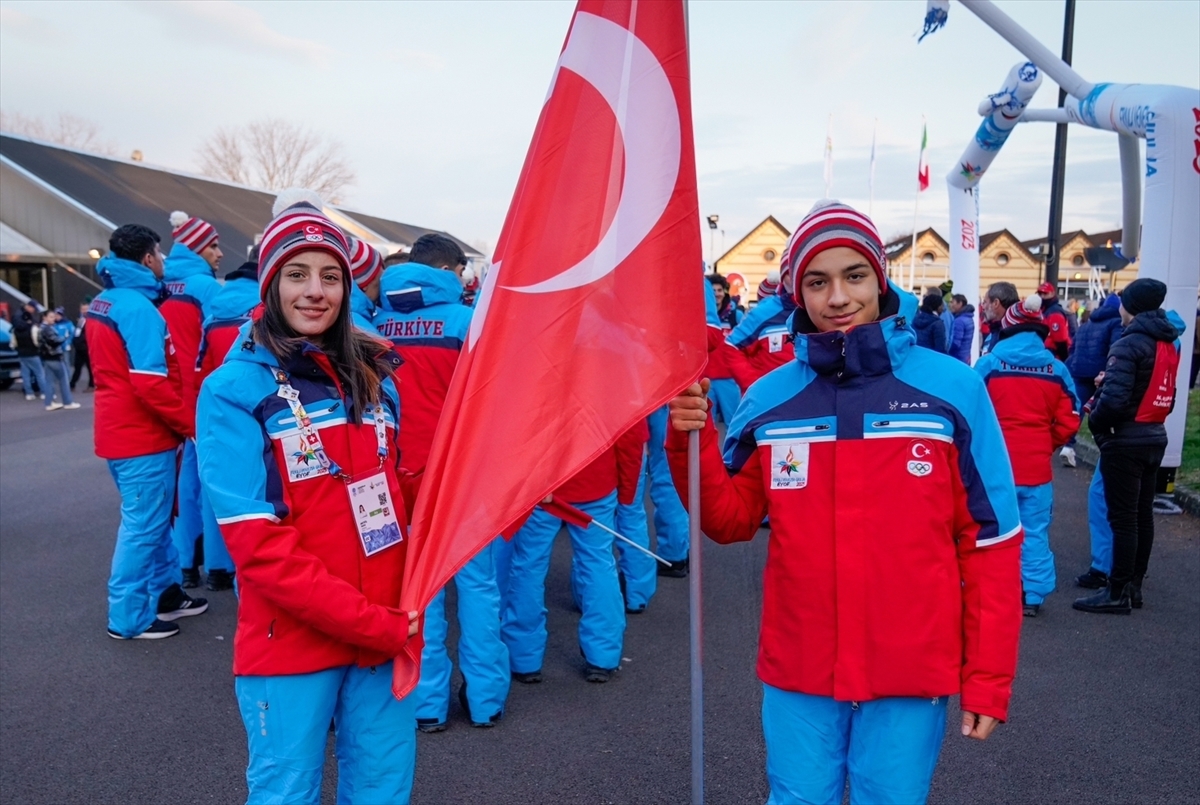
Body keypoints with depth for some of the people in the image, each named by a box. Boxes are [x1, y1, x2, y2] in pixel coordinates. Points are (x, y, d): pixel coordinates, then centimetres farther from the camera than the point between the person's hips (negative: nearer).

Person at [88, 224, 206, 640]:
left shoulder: (102, 303, 13)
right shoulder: (137, 306, -18)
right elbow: (150, 383, -23)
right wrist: (191, 423, -15)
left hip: (121, 431, 10)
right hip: (142, 436, -10)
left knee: (152, 520, 19)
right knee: (143, 526, 0)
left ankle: (165, 592, 30)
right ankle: (129, 618, 9)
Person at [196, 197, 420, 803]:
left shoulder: (374, 377, 5)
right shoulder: (234, 390, -10)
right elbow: (258, 545, -15)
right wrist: (373, 623, -18)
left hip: (388, 630, 5)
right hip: (291, 638, -4)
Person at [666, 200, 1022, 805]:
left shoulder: (953, 388, -8)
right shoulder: (768, 398, -2)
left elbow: (990, 542, -4)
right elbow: (730, 521, 2)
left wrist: (987, 677, -3)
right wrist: (692, 440, -14)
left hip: (911, 671, -1)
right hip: (797, 669, 2)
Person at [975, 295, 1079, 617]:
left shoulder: (988, 364, -7)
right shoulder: (1056, 368, 1)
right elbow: (1068, 422, 2)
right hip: (1036, 466, 2)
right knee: (1035, 533, 10)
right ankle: (1032, 596, 15)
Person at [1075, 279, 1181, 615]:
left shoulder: (1129, 344, -17)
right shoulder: (1167, 345, 10)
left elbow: (1114, 399, -26)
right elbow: (1165, 396, 16)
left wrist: (1095, 422, -7)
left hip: (1126, 441, -9)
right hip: (1154, 438, 9)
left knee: (1123, 518, -3)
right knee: (1142, 515, 13)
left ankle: (1118, 593, 3)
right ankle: (1134, 585, 22)